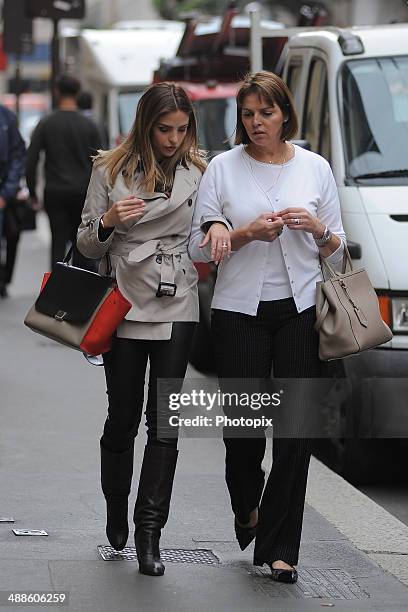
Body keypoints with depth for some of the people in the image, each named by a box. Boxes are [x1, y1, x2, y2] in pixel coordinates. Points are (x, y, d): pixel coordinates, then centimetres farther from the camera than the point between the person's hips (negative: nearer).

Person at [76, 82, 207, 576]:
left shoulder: (198, 174, 6)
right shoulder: (111, 170, 2)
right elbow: (87, 245, 5)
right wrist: (106, 222, -16)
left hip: (177, 308, 1)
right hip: (125, 307, 0)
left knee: (164, 420, -4)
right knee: (123, 416, 7)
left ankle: (149, 531, -3)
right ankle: (116, 509, 30)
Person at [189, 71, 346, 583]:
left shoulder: (315, 168, 7)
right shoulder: (223, 168, 3)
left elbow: (337, 253, 11)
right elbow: (199, 248, 2)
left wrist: (317, 229, -10)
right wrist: (248, 233, -13)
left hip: (300, 310, 1)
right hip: (240, 311, -1)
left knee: (296, 430, -4)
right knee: (243, 425, 1)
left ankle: (279, 547, 4)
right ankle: (246, 507, 34)